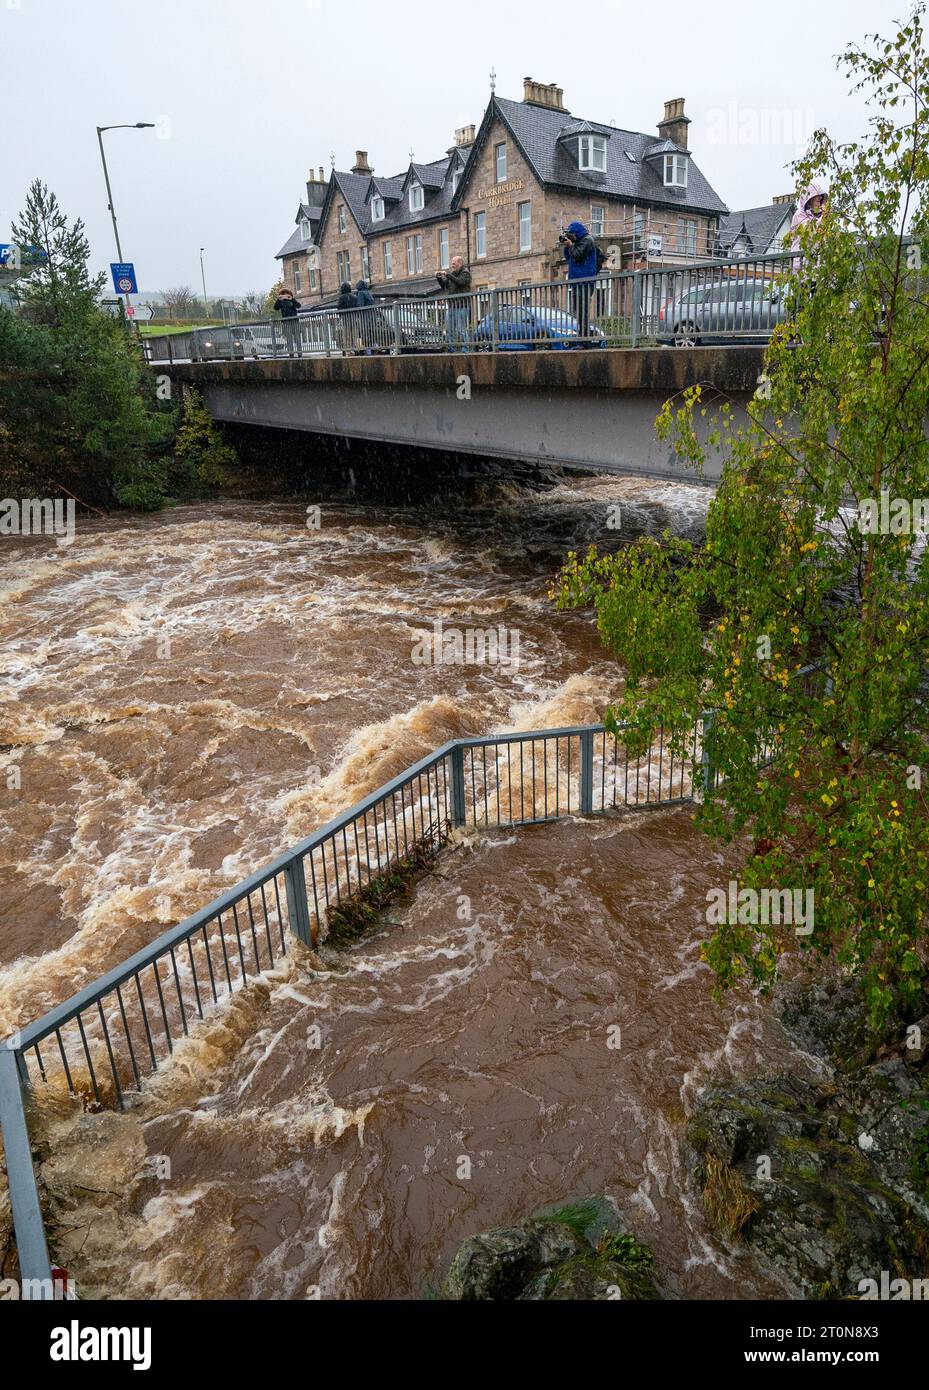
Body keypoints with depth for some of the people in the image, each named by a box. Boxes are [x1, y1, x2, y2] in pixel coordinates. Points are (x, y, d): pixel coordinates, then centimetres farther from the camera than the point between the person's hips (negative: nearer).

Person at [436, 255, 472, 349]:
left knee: (462, 329, -12)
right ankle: (451, 348, 10)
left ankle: (465, 347, -11)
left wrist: (447, 275, -22)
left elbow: (460, 282, -21)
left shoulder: (465, 273, -3)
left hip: (462, 306, -8)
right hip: (452, 306, 8)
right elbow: (444, 286, 19)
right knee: (451, 329, 6)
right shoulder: (452, 273, 18)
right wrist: (439, 278, 3)